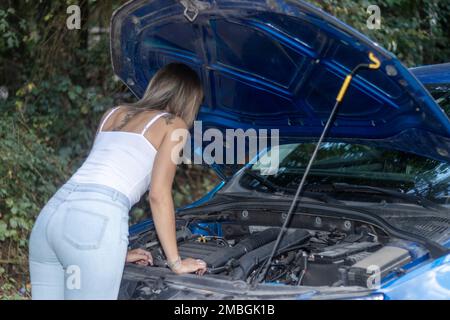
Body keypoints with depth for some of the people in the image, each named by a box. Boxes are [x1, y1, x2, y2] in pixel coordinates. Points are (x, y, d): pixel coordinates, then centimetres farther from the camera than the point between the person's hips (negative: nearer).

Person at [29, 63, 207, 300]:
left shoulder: (114, 114, 30)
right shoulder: (174, 126, 11)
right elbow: (158, 195, 5)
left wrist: (119, 252, 32)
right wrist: (176, 262, 10)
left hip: (52, 212, 7)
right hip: (94, 224, -7)